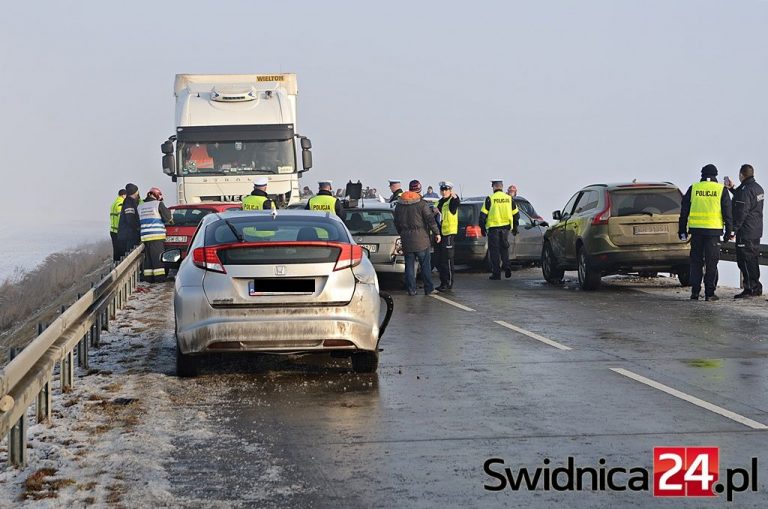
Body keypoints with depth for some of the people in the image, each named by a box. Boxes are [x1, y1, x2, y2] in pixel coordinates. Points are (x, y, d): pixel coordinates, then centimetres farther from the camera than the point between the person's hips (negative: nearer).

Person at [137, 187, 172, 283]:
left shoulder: (140, 207, 13)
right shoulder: (159, 204, -4)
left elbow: (138, 222, 17)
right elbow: (167, 218, -4)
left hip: (145, 236, 5)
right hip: (157, 236, -5)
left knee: (148, 257, 9)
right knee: (158, 257, -4)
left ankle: (148, 278, 8)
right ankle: (160, 277, -6)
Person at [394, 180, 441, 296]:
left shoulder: (399, 205, 8)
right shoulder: (421, 203, -9)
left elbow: (396, 222, 16)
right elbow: (430, 220, -10)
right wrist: (436, 233, -2)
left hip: (406, 239, 4)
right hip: (421, 238, -4)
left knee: (409, 265, 7)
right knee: (425, 264, 2)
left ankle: (411, 289, 5)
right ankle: (429, 289, 3)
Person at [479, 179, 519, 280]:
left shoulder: (490, 199, -6)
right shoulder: (509, 198, 6)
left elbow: (483, 215, -6)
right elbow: (515, 214, 13)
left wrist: (482, 228, 3)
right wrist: (515, 228, 22)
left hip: (493, 227, -4)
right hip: (505, 227, 4)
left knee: (494, 250, 3)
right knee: (504, 248, 19)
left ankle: (496, 273, 2)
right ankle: (507, 267, 1)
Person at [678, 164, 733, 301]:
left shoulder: (693, 188, 6)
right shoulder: (721, 190, 2)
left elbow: (684, 211, 7)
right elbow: (727, 212, 0)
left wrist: (682, 230, 12)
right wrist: (729, 231, 5)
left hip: (696, 229, 2)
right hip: (714, 230, -2)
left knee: (696, 261, 8)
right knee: (712, 263, 3)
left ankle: (695, 292, 5)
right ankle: (709, 293, 0)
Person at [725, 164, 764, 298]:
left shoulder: (745, 190, -17)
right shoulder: (758, 188, 12)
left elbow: (741, 213, -20)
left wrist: (734, 229, -17)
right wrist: (732, 189, 30)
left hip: (745, 232, -10)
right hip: (756, 231, 10)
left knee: (745, 260, -6)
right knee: (753, 260, 15)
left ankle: (750, 288, -7)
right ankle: (756, 288, 20)